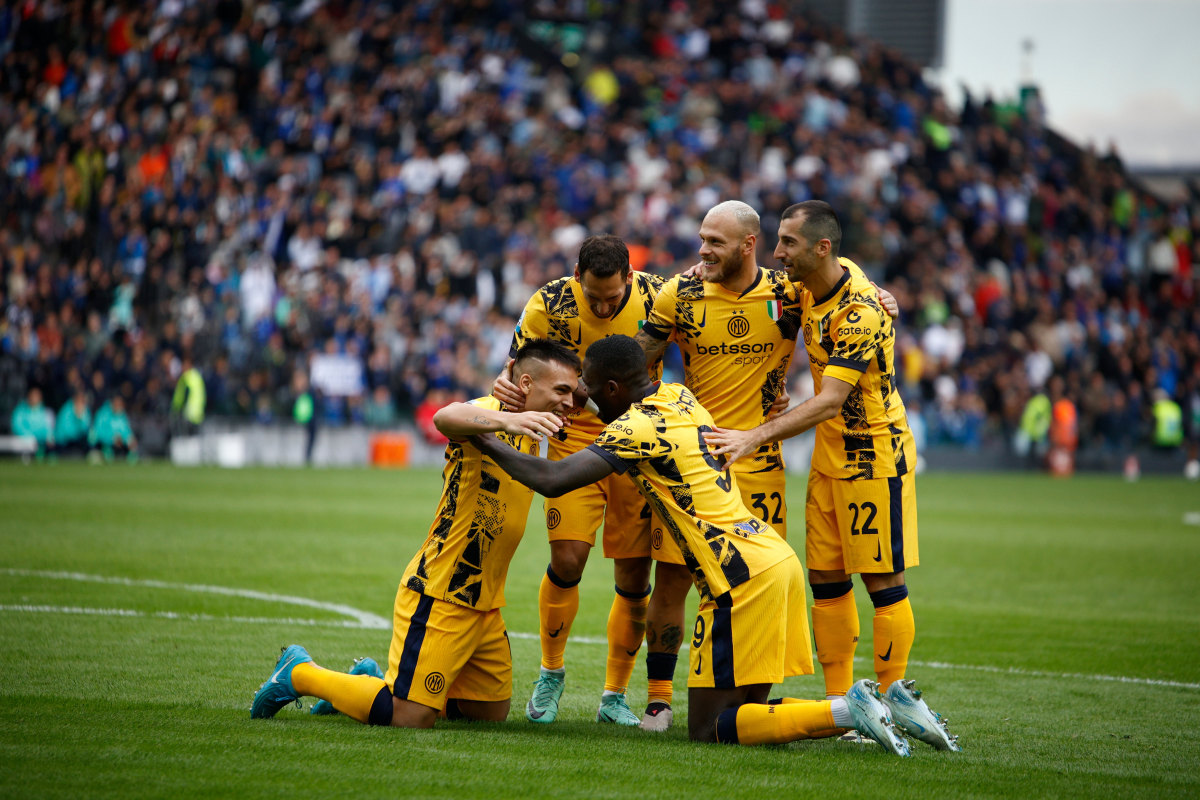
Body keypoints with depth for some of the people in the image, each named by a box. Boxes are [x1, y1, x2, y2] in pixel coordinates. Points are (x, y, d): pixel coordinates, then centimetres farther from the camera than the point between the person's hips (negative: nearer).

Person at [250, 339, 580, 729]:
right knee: (412, 718, -12)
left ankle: (375, 682, 29)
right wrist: (505, 419, -61)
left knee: (493, 711, 15)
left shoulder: (529, 435, 11)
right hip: (439, 594, -9)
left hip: (485, 604, 9)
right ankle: (300, 674, 8)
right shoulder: (488, 412, -17)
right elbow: (445, 418, -43)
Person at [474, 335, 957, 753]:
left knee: (707, 730, -3)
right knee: (745, 715, 14)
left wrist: (487, 442, -2)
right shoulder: (678, 396, 16)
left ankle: (845, 711, -14)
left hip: (743, 577, -9)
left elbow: (552, 481, -17)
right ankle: (884, 706, 3)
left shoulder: (637, 428, -10)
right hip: (778, 559, 9)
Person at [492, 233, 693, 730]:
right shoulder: (550, 305, -15)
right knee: (567, 560, -14)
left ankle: (615, 695, 18)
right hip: (576, 436, -1)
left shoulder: (657, 297, -14)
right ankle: (551, 674, 10)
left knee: (633, 578, 1)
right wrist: (507, 389, -27)